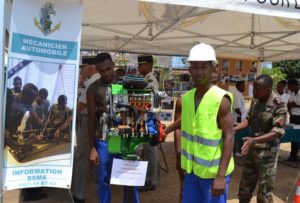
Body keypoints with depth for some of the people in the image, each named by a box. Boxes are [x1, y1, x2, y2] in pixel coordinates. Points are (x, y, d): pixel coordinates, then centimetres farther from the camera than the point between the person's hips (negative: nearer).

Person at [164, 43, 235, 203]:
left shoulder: (221, 99, -17)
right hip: (193, 168, 6)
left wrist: (221, 175, -22)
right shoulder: (187, 97, 1)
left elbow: (229, 138, -18)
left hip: (214, 171, -6)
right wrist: (166, 130, 27)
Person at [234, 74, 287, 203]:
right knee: (245, 185, 20)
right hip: (252, 150, 6)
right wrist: (232, 130, -5)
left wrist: (254, 140, -34)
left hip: (267, 153, -6)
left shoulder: (279, 105, -19)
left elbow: (277, 132, -22)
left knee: (265, 191, 7)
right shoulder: (255, 101, 0)